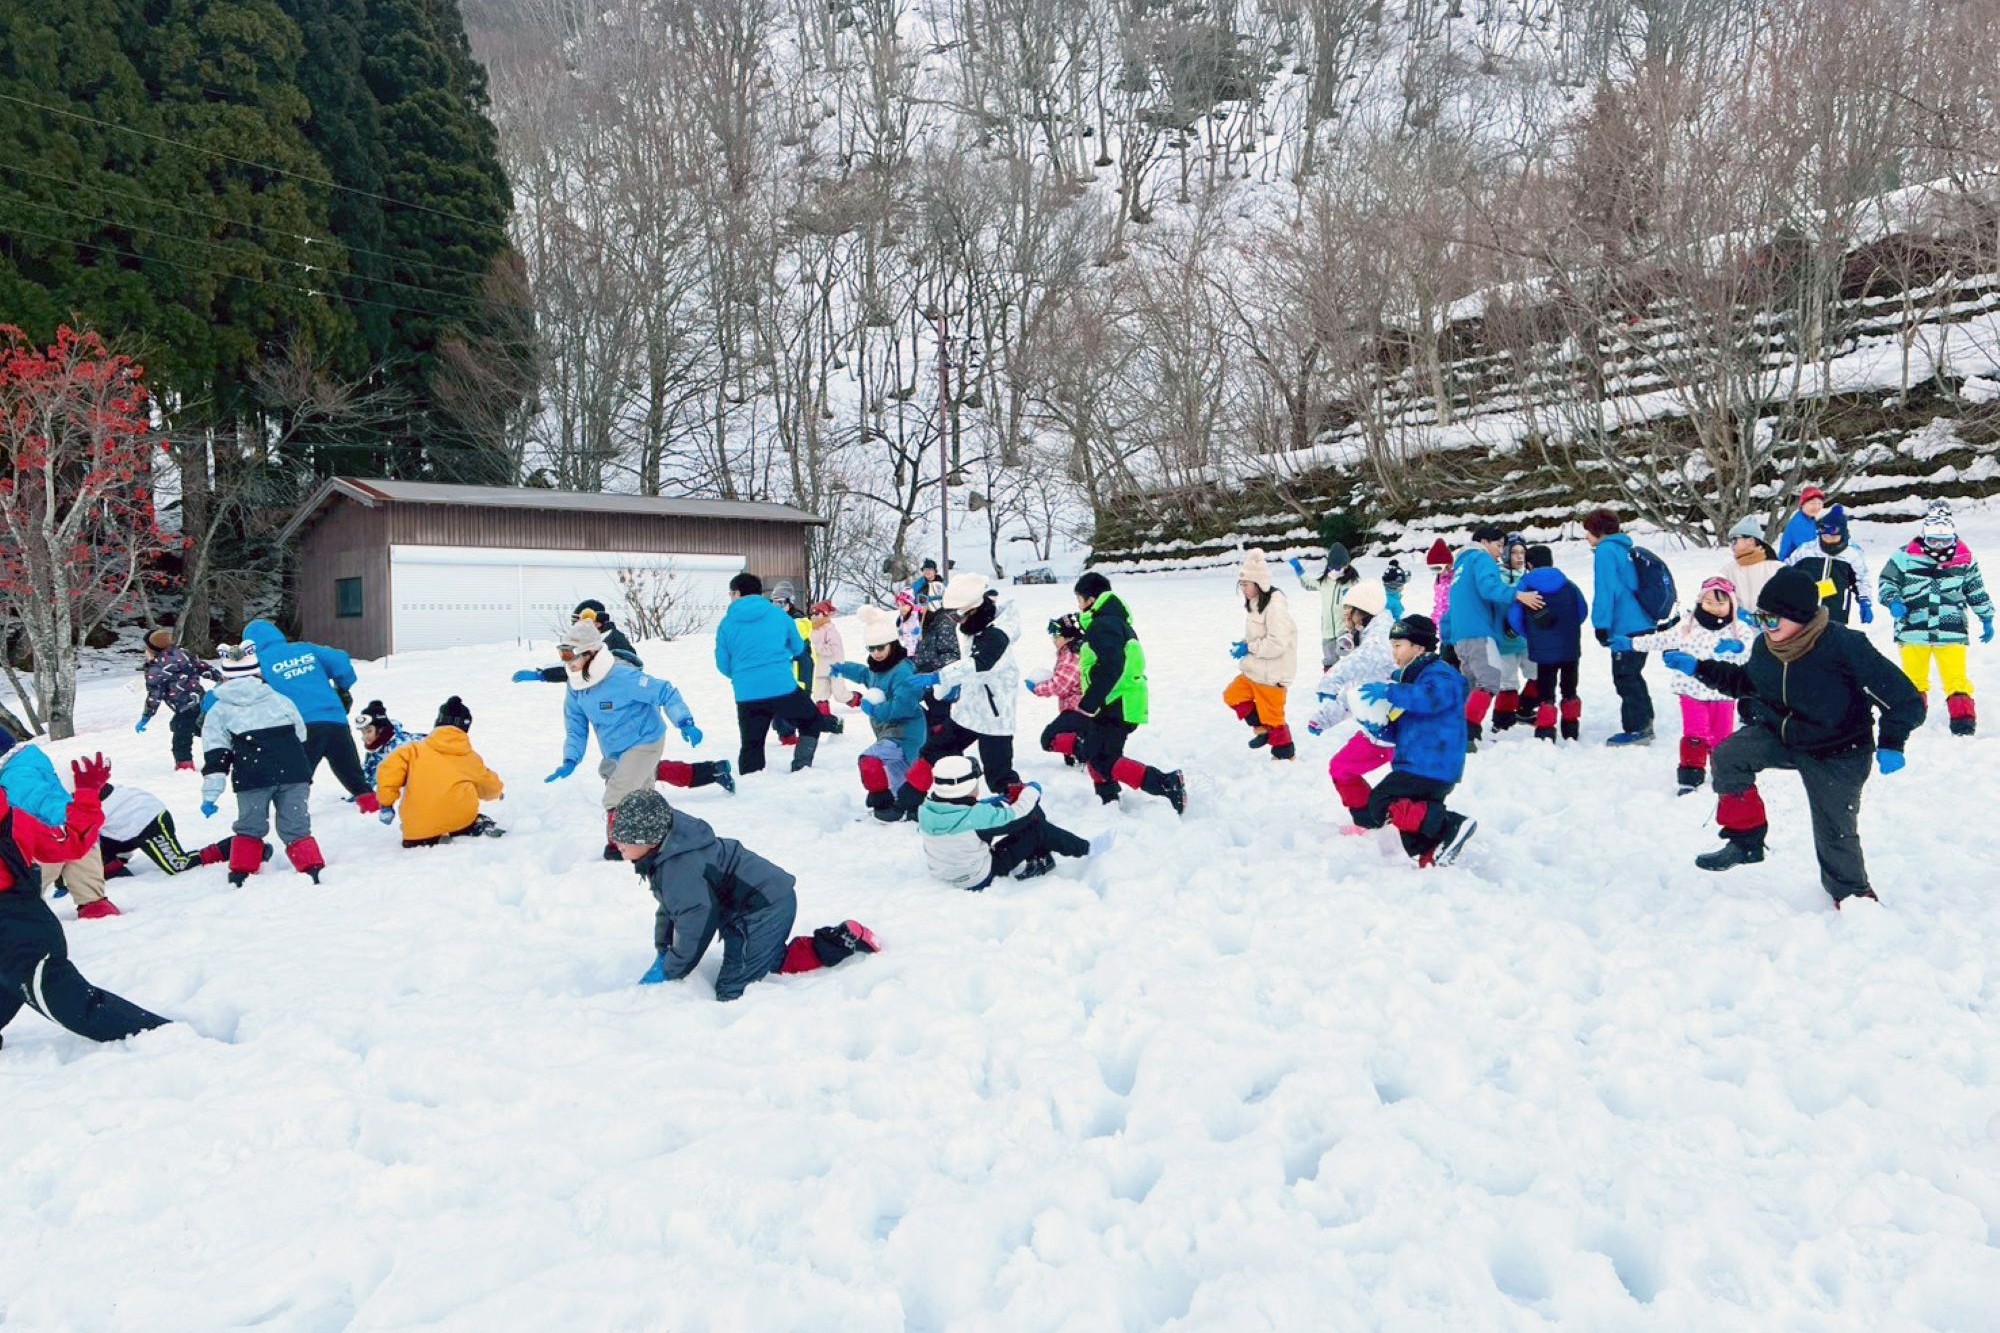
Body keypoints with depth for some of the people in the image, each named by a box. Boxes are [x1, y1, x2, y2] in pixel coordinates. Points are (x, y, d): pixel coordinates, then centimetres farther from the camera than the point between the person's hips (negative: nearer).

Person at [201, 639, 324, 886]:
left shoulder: (219, 711, 10)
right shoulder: (280, 700, 17)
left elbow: (216, 756, 3)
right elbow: (303, 739, 23)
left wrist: (209, 795, 2)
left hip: (252, 779, -1)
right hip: (293, 773, 2)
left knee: (249, 827, 15)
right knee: (296, 826, 6)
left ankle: (240, 874, 12)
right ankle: (311, 868, -5)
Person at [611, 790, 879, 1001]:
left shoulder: (679, 868, -27)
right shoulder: (665, 855, 6)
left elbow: (696, 923, -20)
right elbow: (669, 906, 18)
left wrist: (668, 972, -7)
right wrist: (662, 952, 12)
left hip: (765, 910, -11)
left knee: (731, 992, -11)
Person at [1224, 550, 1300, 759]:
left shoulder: (1275, 605, -22)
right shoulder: (1254, 603, 8)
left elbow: (1277, 644, -27)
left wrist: (1248, 648, -19)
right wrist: (1242, 644, 1)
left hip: (1272, 674, -9)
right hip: (1255, 670, 9)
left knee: (1272, 716, 2)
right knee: (1232, 695, 13)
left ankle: (1285, 753, 20)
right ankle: (1261, 727, 23)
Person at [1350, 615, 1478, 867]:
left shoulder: (1440, 675, -11)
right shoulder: (1408, 676, 19)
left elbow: (1429, 697, -37)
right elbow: (1400, 732, 21)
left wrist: (1389, 691, -33)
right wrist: (1380, 729, 2)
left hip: (1431, 768, -10)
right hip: (1416, 765, 10)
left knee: (1382, 804, -18)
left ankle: (1452, 826, -19)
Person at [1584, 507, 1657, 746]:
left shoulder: (1606, 551, -11)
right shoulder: (1625, 549, 16)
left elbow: (1606, 591, -18)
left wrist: (1601, 625, -16)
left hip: (1626, 628, -9)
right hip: (1643, 625, 9)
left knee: (1625, 679, -3)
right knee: (1633, 677, 18)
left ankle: (1636, 729, -1)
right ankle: (1644, 724, 25)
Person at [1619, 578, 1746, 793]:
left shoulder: (1736, 629, -2)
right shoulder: (1688, 625, 0)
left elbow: (1749, 653, -13)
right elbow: (1662, 639, 4)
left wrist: (1737, 647, -34)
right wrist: (1631, 644, 0)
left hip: (1722, 693, 0)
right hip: (1692, 690, 0)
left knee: (1722, 735, 10)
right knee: (1694, 735, -1)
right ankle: (1690, 776, 4)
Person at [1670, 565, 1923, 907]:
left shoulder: (1844, 646, -27)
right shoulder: (1765, 645, -9)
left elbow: (1904, 698, -21)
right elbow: (1747, 682, 13)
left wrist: (1890, 744, -29)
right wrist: (1699, 669, 4)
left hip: (1835, 754, -4)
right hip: (1777, 734, 4)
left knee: (1836, 831, 6)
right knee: (1728, 756, -23)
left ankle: (1851, 892, 37)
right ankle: (1746, 840, -6)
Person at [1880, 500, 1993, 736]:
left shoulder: (1965, 559, 4)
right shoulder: (1906, 556, -4)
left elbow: (1977, 591, 15)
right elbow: (1887, 581, 4)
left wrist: (1986, 619, 19)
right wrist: (1893, 601, -14)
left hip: (1952, 631, 0)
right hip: (1913, 629, 0)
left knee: (1956, 678, -5)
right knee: (1913, 679, 12)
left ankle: (1963, 717, 0)